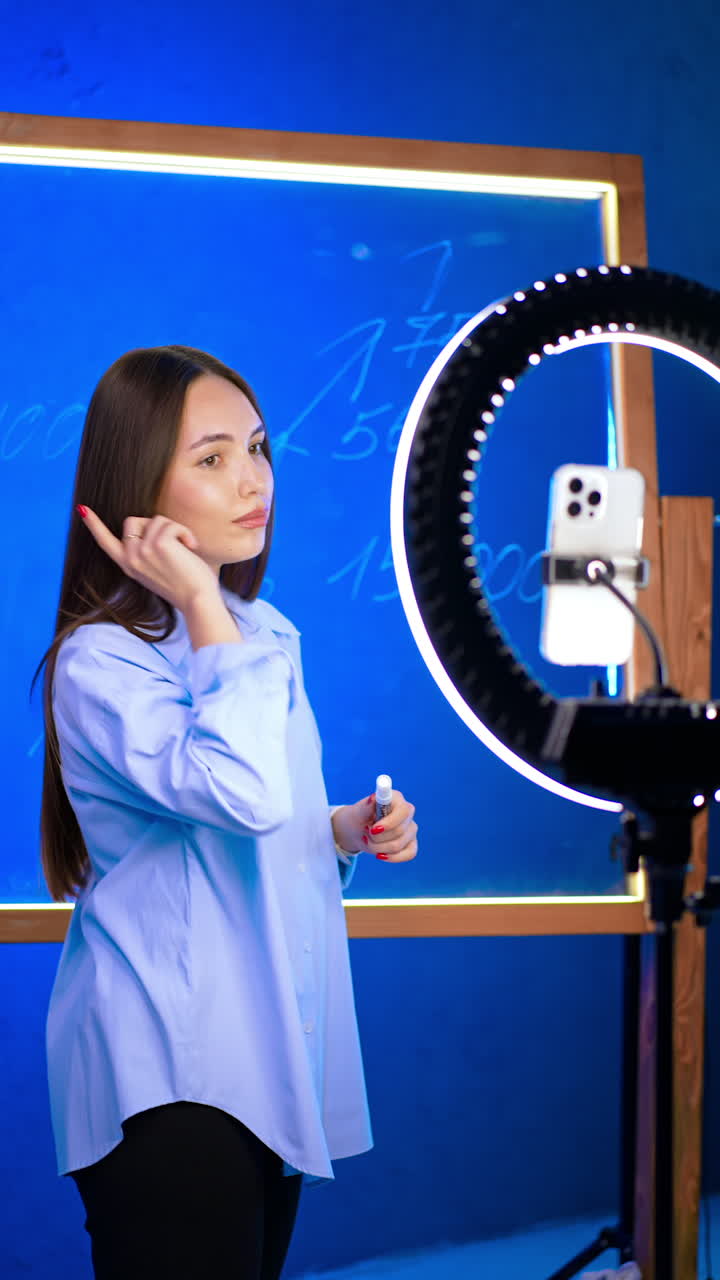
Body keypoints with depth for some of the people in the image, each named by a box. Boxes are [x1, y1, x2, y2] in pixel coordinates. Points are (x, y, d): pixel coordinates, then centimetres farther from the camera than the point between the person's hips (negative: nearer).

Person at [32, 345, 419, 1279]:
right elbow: (241, 794, -33)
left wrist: (344, 830, 4)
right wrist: (203, 607, -24)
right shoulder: (100, 662, -15)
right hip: (168, 1084, -8)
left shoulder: (260, 634, 12)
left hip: (267, 1058, 8)